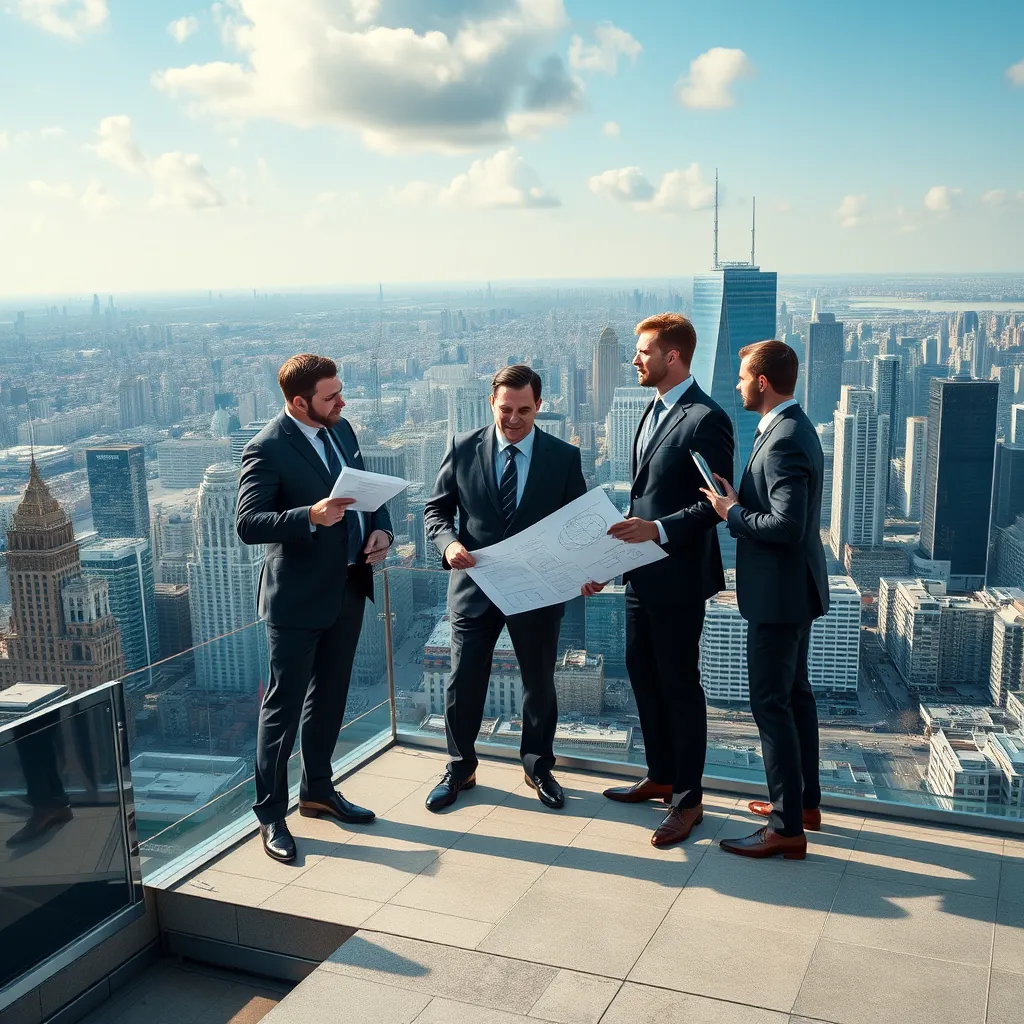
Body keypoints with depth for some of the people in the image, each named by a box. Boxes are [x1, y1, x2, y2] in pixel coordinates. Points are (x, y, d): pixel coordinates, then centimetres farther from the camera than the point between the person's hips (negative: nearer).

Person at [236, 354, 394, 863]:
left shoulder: (340, 429, 6)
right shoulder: (268, 449, -17)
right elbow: (247, 524, -23)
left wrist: (381, 529, -3)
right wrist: (310, 517, -37)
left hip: (349, 587, 8)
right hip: (298, 597, -8)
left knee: (329, 698, 20)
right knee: (284, 706, 3)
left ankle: (317, 790, 37)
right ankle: (270, 814, 17)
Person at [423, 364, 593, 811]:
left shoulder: (564, 457, -4)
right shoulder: (463, 448, -4)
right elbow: (436, 509, 2)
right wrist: (449, 542, -19)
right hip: (475, 585, 0)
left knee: (540, 685, 15)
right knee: (462, 685, 8)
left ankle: (538, 767, 36)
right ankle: (460, 769, 29)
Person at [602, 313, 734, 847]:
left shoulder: (705, 419, -16)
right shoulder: (654, 411, 13)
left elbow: (717, 503, -19)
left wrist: (658, 530, -28)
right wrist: (625, 537, 16)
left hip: (677, 575, -9)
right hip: (642, 570, 9)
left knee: (679, 684, 1)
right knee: (642, 673, 17)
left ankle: (688, 798, 15)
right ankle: (660, 776, 33)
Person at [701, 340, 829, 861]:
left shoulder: (784, 440, -23)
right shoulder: (792, 428, 10)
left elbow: (787, 525, -29)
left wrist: (732, 513, -16)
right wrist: (740, 501, 3)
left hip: (778, 592, -11)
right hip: (792, 588, 11)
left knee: (771, 702, -4)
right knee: (795, 692, 19)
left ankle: (787, 828, 4)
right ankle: (805, 801, 32)